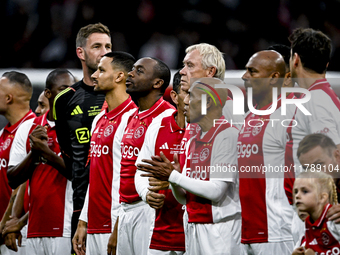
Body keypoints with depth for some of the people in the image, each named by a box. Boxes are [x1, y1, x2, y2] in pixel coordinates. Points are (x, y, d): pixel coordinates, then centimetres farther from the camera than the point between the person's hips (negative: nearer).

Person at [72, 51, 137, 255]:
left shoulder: (130, 118, -11)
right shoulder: (99, 120, 18)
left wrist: (117, 228, -19)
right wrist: (83, 222, 19)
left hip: (115, 224, -9)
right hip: (95, 226, 9)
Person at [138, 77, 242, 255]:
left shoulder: (227, 135, -10)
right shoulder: (193, 141, 16)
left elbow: (216, 191, -17)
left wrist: (173, 176, -14)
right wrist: (172, 178, -4)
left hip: (220, 228, -8)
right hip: (192, 229, 8)